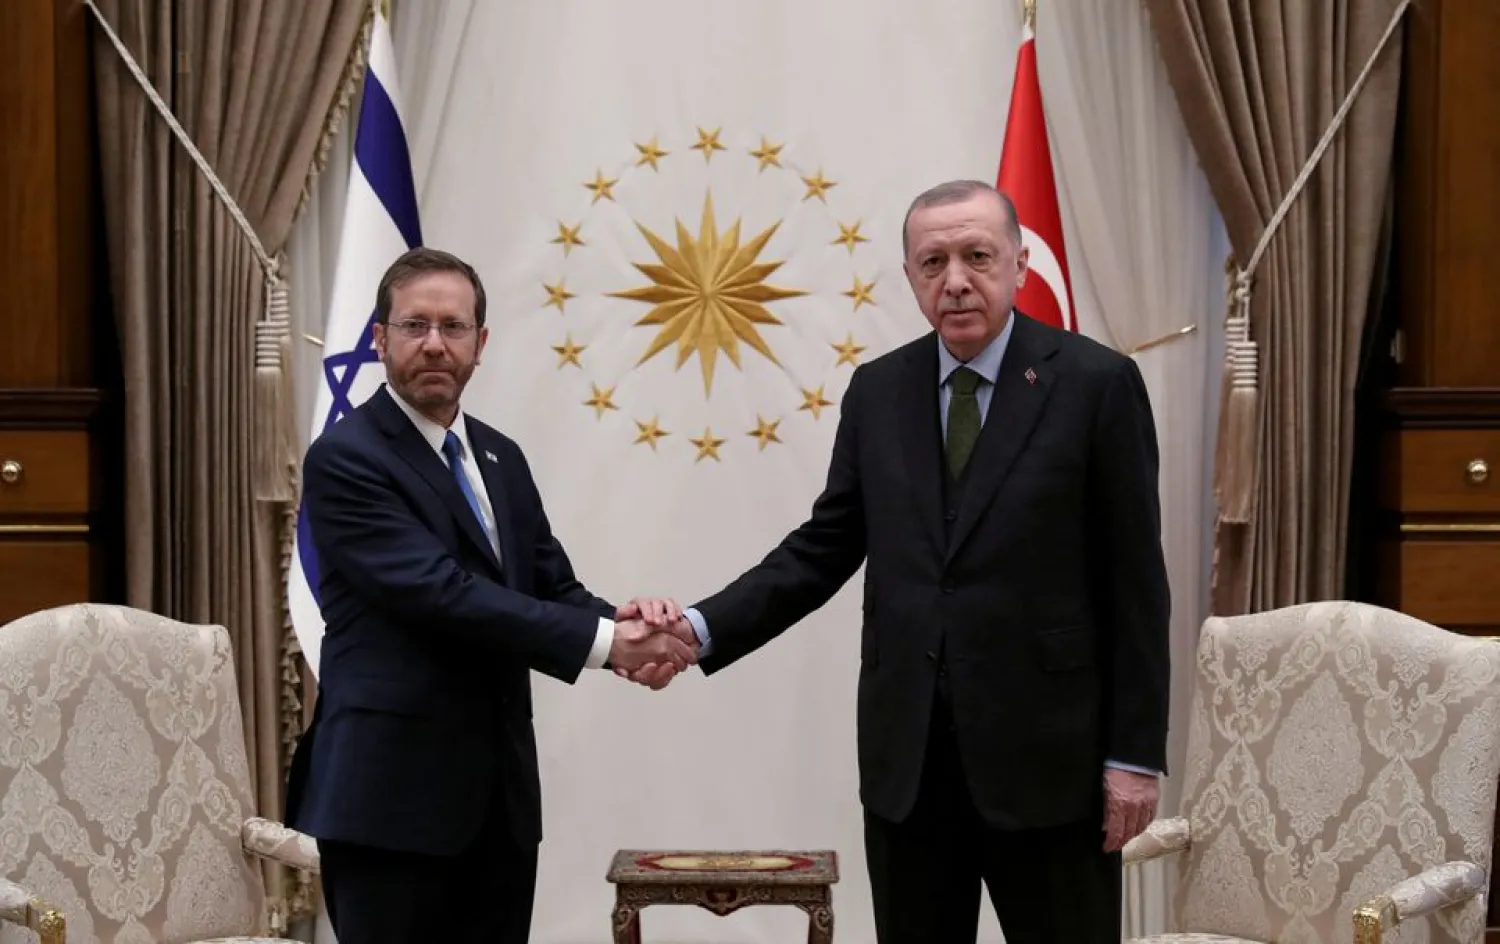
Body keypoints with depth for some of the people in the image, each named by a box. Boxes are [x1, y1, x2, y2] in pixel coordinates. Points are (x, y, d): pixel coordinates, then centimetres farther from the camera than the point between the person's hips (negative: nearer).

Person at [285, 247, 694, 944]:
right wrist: (602, 642, -22)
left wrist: (623, 624, -13)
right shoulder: (344, 459, -10)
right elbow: (442, 593, -20)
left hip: (499, 791, 7)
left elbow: (554, 588, 11)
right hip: (391, 792, -7)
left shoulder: (500, 458, 15)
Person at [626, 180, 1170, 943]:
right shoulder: (877, 390, 7)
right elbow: (825, 548, 8)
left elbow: (1133, 582, -6)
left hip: (1047, 750, -4)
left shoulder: (1096, 383, -6)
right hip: (905, 752, 4)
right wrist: (702, 628, -7)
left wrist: (1135, 753, -8)